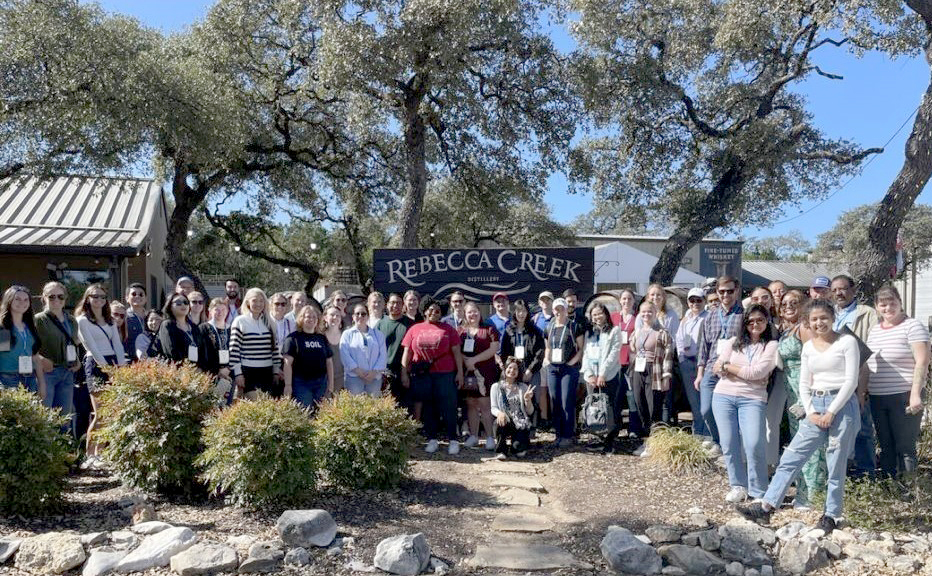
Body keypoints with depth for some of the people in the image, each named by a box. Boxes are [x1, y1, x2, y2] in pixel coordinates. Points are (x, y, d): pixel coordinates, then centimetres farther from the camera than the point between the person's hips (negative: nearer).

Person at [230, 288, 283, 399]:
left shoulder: (268, 322, 11)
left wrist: (276, 370, 10)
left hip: (267, 372, 5)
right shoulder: (240, 321, -2)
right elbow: (234, 349, -6)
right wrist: (237, 373, -10)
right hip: (248, 372, -4)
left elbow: (275, 347, 14)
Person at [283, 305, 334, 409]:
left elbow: (329, 362, 17)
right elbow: (288, 363, -4)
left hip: (321, 384, 4)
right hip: (301, 384, -4)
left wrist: (331, 384, 12)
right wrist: (288, 385, -10)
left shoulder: (322, 338, 15)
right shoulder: (293, 338, 0)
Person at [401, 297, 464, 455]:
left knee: (448, 407, -2)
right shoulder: (415, 329, 11)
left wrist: (460, 372, -1)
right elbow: (407, 353, 10)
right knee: (428, 407, 7)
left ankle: (453, 440, 5)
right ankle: (432, 440, 16)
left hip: (445, 375, -1)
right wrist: (404, 373, 3)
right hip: (421, 376, 2)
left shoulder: (448, 329, 8)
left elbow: (456, 352, 6)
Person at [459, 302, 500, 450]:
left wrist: (474, 360, -11)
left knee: (484, 404, -8)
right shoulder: (460, 331, 14)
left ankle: (490, 437, -2)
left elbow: (494, 349, -5)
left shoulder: (489, 329, 4)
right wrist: (466, 360, -10)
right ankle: (473, 436, 15)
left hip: (485, 372, -3)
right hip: (467, 372, 3)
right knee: (471, 404, 7)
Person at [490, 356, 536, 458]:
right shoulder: (496, 387, 10)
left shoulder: (523, 387, 13)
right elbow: (493, 408, 1)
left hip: (521, 423, 0)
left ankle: (515, 447, 14)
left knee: (519, 448, -27)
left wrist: (528, 400, -11)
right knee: (500, 422, -37)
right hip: (505, 422, 0)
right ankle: (502, 449, -8)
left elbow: (530, 412, 9)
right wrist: (500, 413, -23)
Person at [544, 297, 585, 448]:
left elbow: (581, 348, -3)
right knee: (555, 402, 6)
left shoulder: (575, 327, -2)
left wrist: (572, 361, -12)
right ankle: (558, 434, 14)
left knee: (567, 403, -6)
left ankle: (567, 436, 0)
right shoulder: (550, 327, 13)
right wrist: (547, 359, 8)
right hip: (552, 368, 5)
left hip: (569, 368, -5)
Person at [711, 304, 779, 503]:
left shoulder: (771, 346, 4)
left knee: (755, 445, -13)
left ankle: (758, 492, 2)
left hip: (752, 399, -3)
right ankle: (738, 486, 16)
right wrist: (747, 373, -8)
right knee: (729, 444, 2)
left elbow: (758, 372, -10)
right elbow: (718, 369, 3)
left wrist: (728, 367, -2)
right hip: (723, 396, 3)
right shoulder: (733, 342, 13)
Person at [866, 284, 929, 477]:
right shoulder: (874, 330, 13)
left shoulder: (912, 326, -6)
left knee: (905, 448, -3)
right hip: (877, 398, 6)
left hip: (904, 397, -6)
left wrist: (915, 394, -20)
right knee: (886, 447, 13)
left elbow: (922, 362, -13)